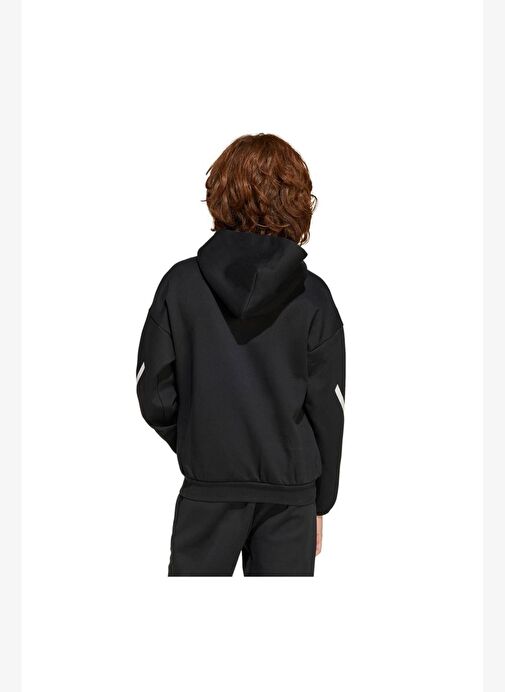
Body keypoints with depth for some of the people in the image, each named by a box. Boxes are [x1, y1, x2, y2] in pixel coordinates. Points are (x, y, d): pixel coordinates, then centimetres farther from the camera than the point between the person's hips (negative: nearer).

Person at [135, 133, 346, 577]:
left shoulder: (182, 283, -6)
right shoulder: (312, 296, -6)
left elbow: (155, 395, -4)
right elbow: (327, 408, -3)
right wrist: (321, 501, 8)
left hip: (208, 489, 1)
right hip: (289, 491, 0)